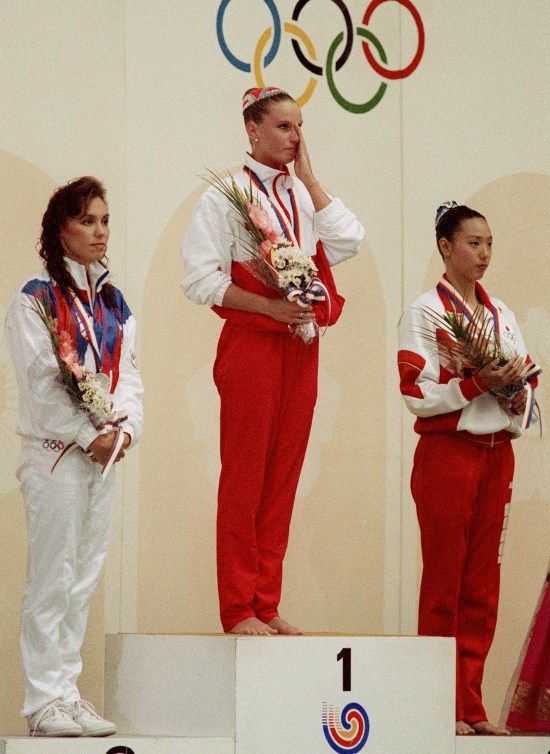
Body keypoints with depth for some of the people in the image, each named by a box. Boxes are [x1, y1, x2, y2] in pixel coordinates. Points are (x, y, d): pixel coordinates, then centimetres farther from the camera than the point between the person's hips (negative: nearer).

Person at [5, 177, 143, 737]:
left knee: (84, 578, 8)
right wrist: (88, 437, -14)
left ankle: (68, 691, 13)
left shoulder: (113, 302, 14)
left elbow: (126, 374, 12)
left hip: (104, 452, 7)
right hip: (54, 452, -7)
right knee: (52, 579, -6)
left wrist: (125, 427, -6)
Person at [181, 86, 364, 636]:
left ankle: (267, 606, 10)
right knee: (245, 477, -4)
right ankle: (237, 610, -1)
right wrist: (270, 307, -18)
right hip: (251, 343, -6)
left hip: (300, 346, 6)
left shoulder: (303, 194, 15)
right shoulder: (228, 194, -3)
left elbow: (347, 243, -1)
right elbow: (202, 278, -10)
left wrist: (307, 178, 0)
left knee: (284, 476, 6)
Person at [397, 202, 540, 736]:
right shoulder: (424, 312, -4)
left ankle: (471, 706, 9)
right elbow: (417, 393, -11)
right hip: (446, 454, -6)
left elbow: (526, 378, 15)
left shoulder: (501, 314, 14)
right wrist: (479, 384, -20)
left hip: (497, 454, 6)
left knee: (482, 588, 5)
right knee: (444, 583, -3)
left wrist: (517, 394, -7)